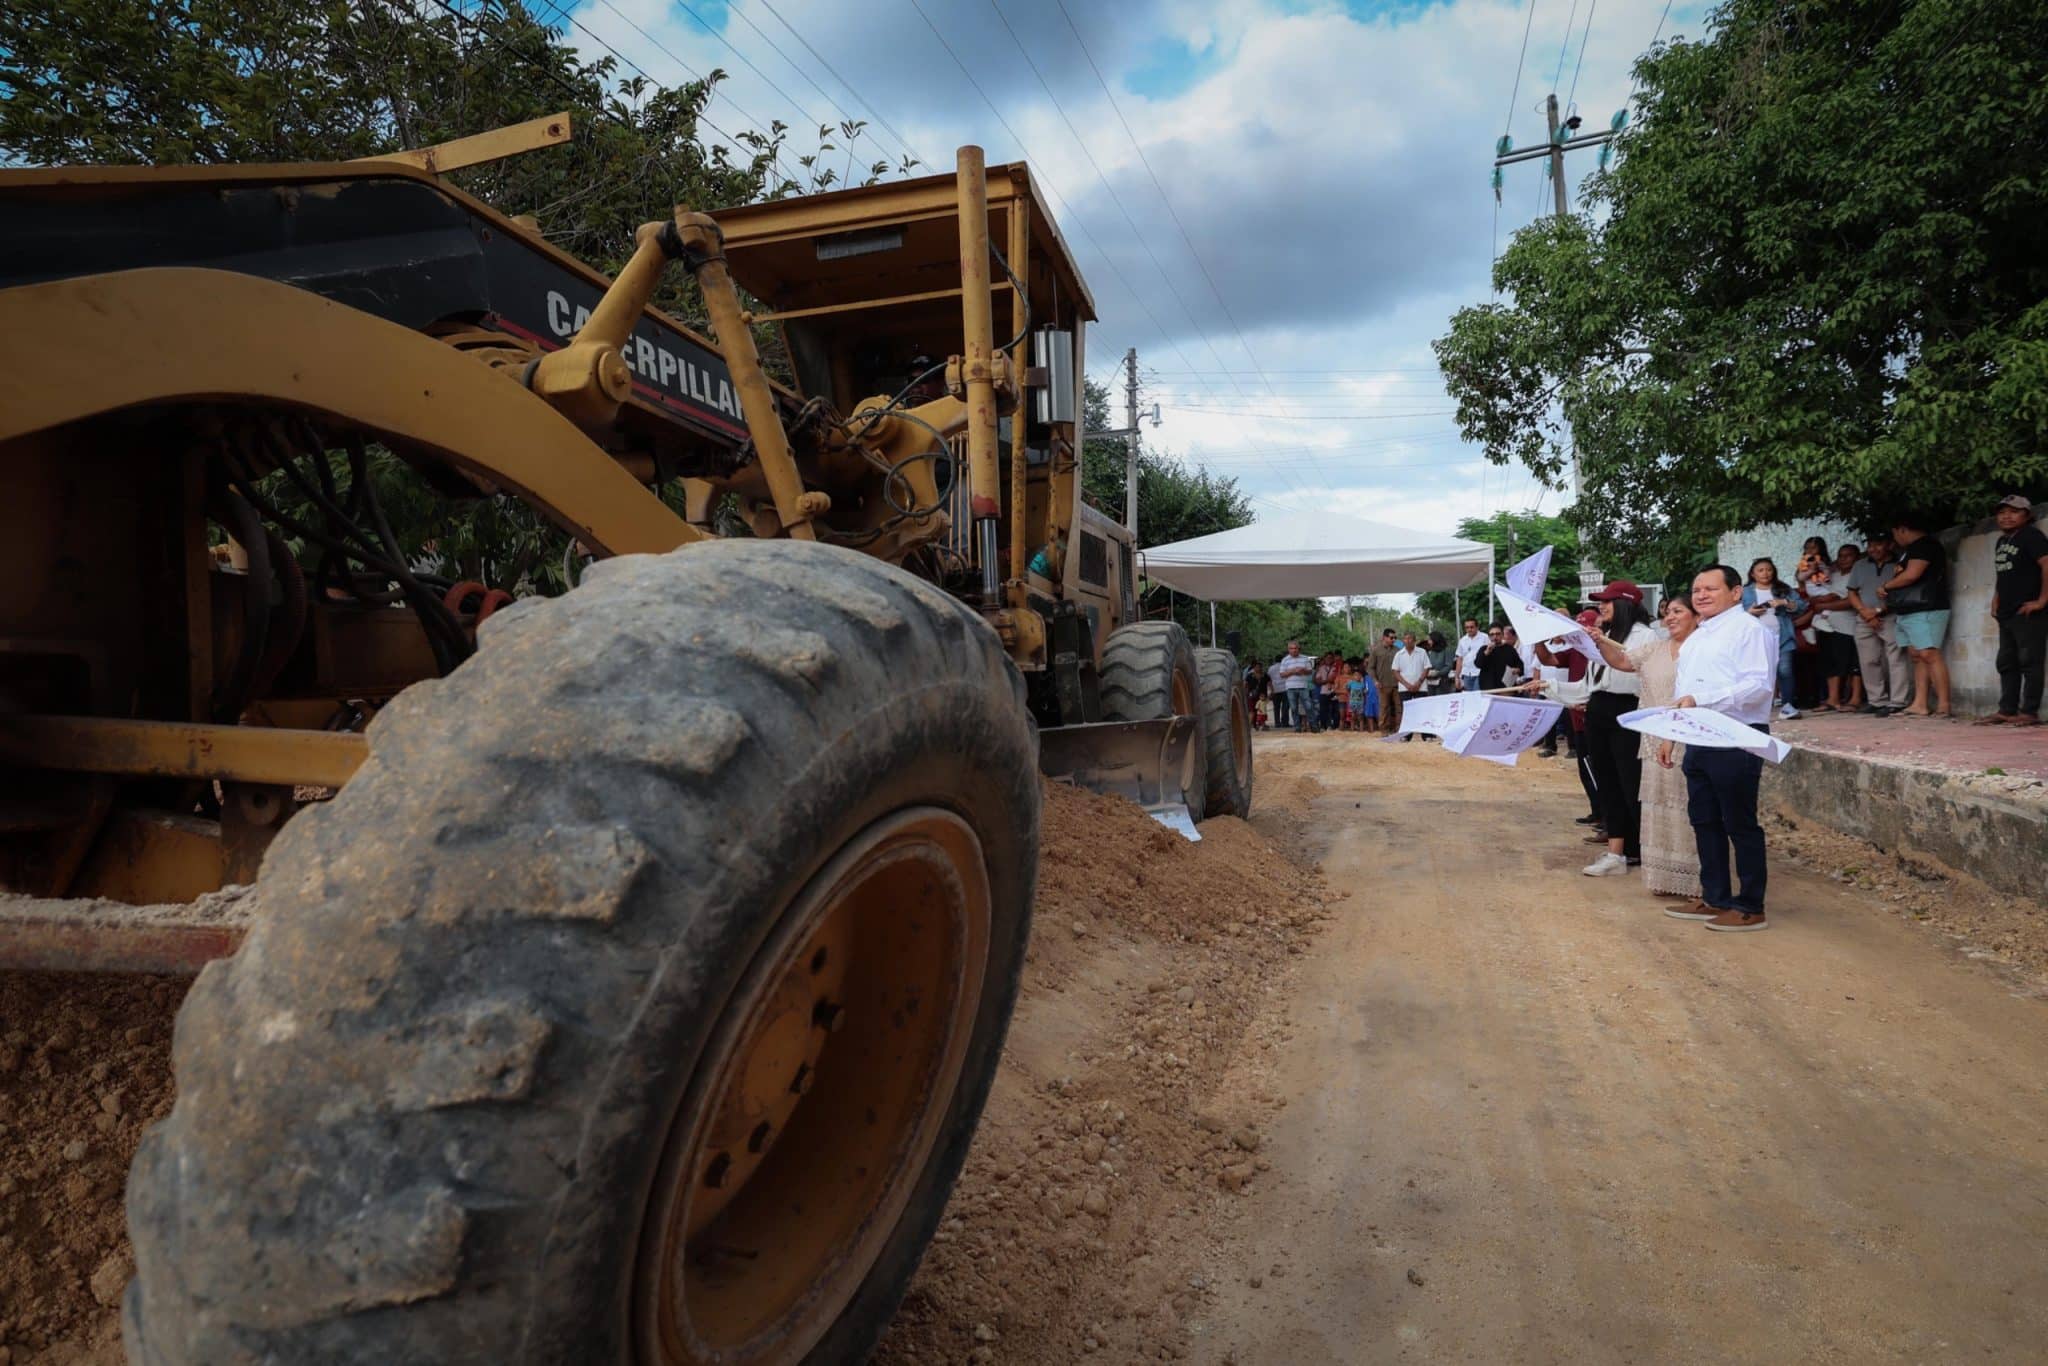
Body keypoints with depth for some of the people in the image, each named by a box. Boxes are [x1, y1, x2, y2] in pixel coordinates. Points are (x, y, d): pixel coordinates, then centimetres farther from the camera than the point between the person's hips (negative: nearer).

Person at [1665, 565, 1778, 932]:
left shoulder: (1749, 629, -10)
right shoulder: (1695, 638, 18)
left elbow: (1759, 685, -22)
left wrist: (1700, 701, -27)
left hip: (1736, 740, -9)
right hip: (1699, 739, 9)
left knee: (1740, 824, -1)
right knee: (1704, 821, 13)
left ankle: (1750, 908, 9)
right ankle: (1715, 899, 24)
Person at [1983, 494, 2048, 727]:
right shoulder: (2002, 541, 17)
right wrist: (1996, 601, 16)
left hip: (2028, 612, -9)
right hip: (2006, 613, 9)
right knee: (2006, 663, 11)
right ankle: (2006, 710, 15)